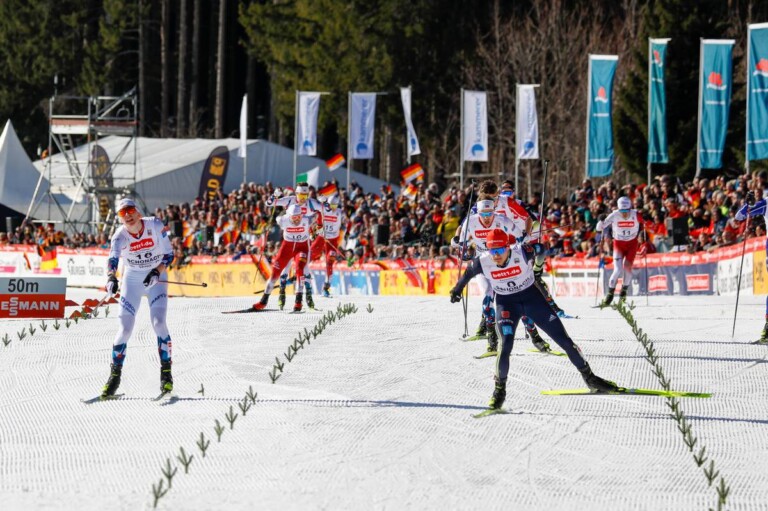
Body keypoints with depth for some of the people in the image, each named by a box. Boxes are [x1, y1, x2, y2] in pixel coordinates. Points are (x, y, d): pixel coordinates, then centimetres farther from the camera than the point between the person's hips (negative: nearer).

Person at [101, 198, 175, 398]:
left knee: (158, 323, -17)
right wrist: (111, 278, -55)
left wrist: (156, 272, -26)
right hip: (131, 281, 1)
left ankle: (166, 372, -5)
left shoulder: (155, 227, -17)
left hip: (156, 279, -1)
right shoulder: (120, 236, -18)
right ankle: (115, 375, 7)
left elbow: (169, 255, -8)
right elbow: (113, 259, -35)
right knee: (125, 328, -5)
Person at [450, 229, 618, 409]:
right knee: (506, 345, -21)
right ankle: (499, 390, -1)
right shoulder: (483, 263, -20)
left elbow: (539, 249, -3)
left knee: (563, 339, 3)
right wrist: (457, 289, 16)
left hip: (532, 297, 0)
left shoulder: (522, 252, -26)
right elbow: (468, 273, 3)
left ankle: (589, 378, 18)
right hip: (506, 303, 0)